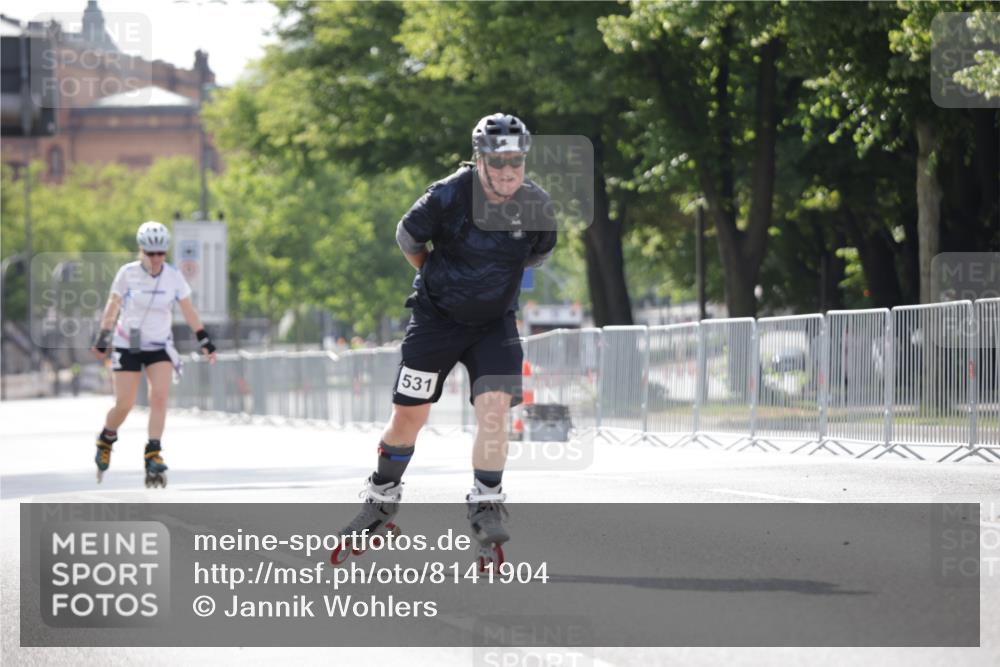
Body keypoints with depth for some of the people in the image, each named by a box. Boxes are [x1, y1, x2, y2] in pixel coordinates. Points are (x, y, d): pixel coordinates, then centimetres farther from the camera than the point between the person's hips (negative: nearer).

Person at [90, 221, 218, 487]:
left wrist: (205, 341, 0)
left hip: (160, 346, 2)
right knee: (124, 405, -4)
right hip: (127, 346, -2)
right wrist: (102, 338, 0)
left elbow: (188, 310, 3)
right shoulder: (128, 273, -11)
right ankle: (106, 440, 26)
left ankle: (153, 455, -16)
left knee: (160, 396, -18)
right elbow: (113, 306, -2)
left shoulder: (173, 277, -5)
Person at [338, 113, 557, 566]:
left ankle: (486, 508, -9)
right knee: (409, 415, 1)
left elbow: (538, 252, 12)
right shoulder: (447, 197, -21)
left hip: (495, 323, 2)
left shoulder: (535, 205, -11)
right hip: (436, 319, -2)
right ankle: (381, 500, 22)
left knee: (494, 406, -18)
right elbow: (407, 238, -1)